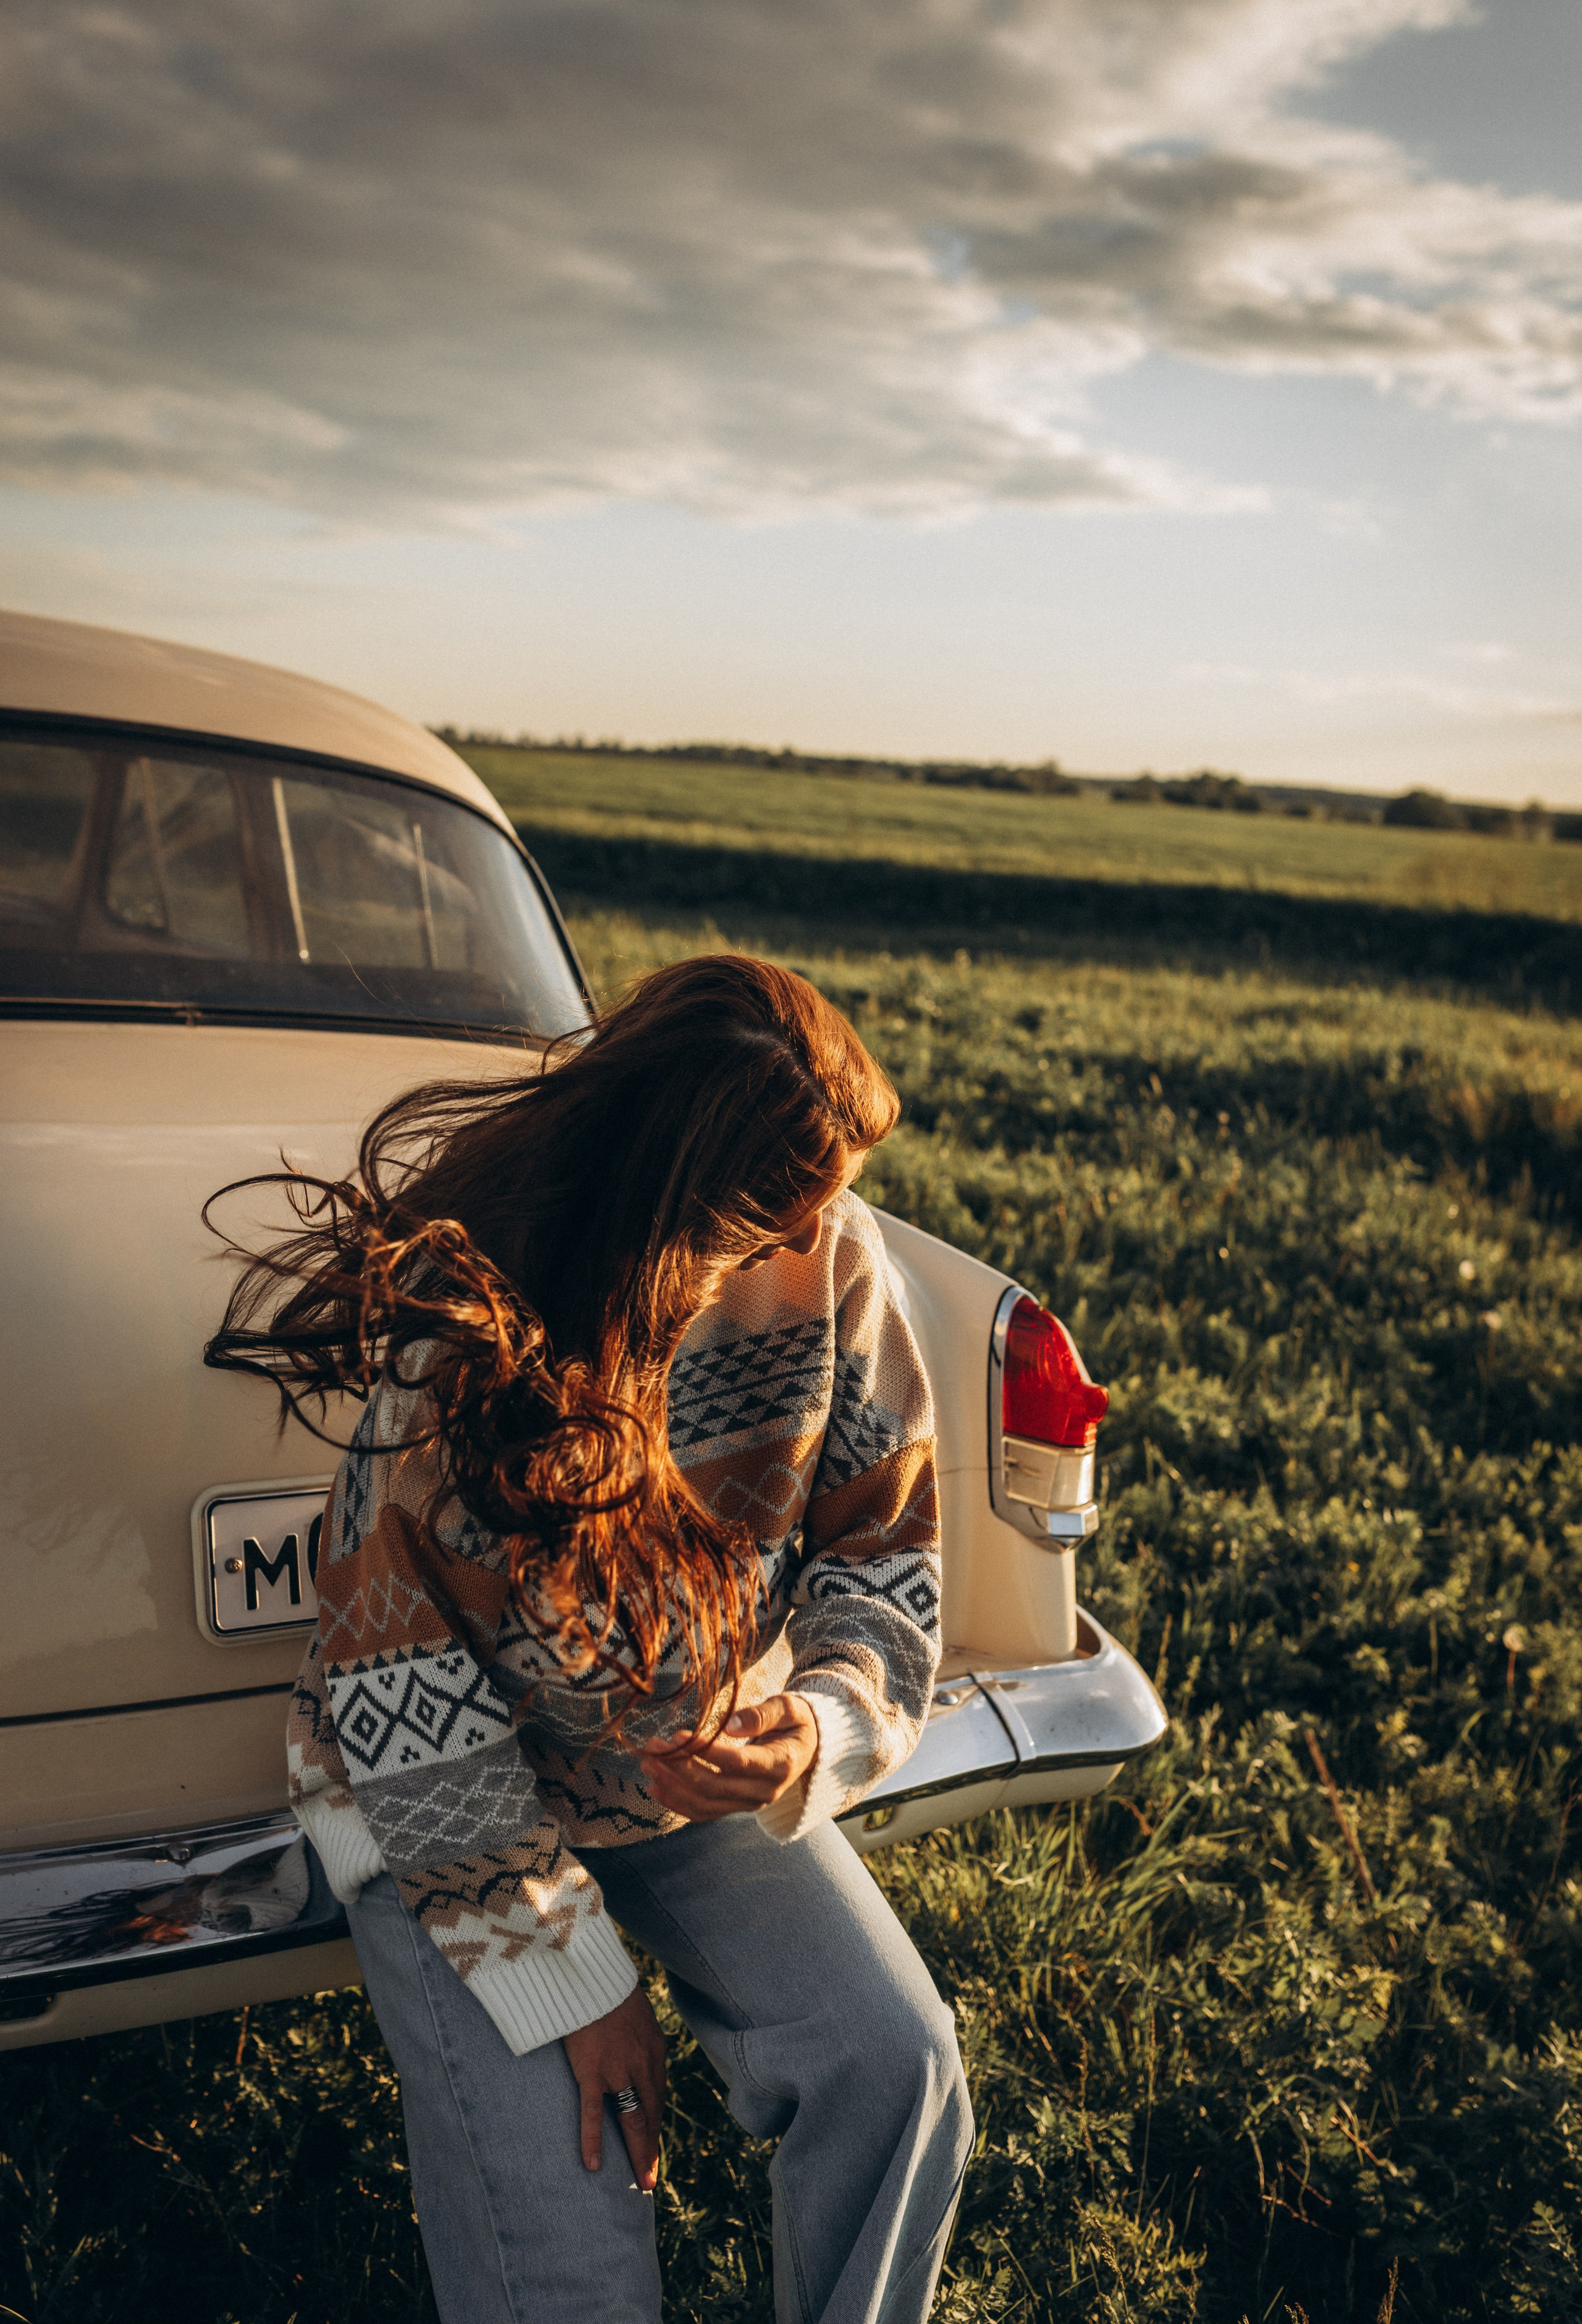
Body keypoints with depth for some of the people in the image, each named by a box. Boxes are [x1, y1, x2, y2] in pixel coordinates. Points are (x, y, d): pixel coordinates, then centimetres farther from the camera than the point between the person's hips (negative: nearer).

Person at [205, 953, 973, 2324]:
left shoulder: (828, 1256, -15)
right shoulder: (466, 1323, -28)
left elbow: (884, 1550, -3)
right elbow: (407, 1701, -21)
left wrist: (824, 1725, -24)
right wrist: (571, 1978, -18)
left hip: (704, 1765, 4)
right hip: (447, 1791, -3)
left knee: (893, 2060, -13)